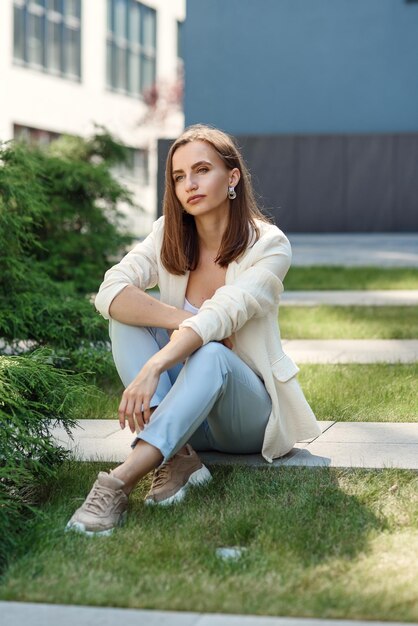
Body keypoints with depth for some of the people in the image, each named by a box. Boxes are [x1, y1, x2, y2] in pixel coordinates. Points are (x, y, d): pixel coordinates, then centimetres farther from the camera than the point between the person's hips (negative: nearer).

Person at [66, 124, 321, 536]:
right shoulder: (168, 235, -1)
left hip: (250, 413, -4)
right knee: (127, 316, -19)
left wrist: (153, 368, -43)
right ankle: (177, 455, -32)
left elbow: (220, 316, -30)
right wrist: (185, 322, -28)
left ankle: (118, 483, -50)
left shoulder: (268, 245, -14)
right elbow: (109, 292, -17)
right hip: (188, 411, 4)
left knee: (211, 355, -37)